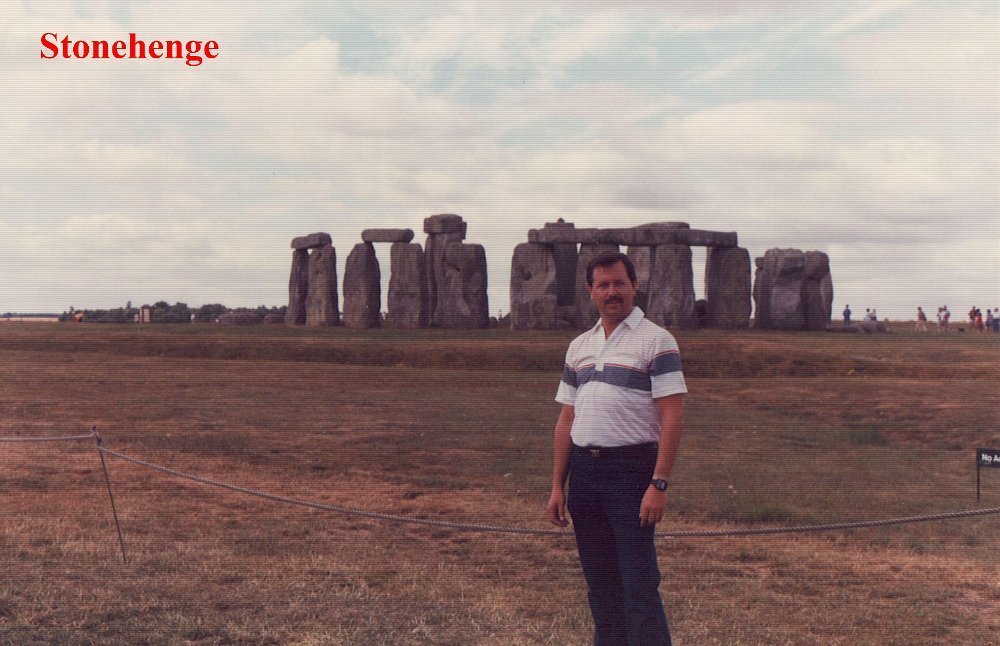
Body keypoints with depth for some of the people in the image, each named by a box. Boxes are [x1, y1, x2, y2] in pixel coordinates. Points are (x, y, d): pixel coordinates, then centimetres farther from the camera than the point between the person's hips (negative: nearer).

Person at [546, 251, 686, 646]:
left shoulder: (656, 340, -5)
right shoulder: (579, 346, 14)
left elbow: (672, 418, -11)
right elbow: (566, 422, 15)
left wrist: (658, 484, -18)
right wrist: (557, 487, 10)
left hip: (631, 469, -6)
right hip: (584, 470, 6)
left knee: (639, 584, -5)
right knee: (600, 583, 13)